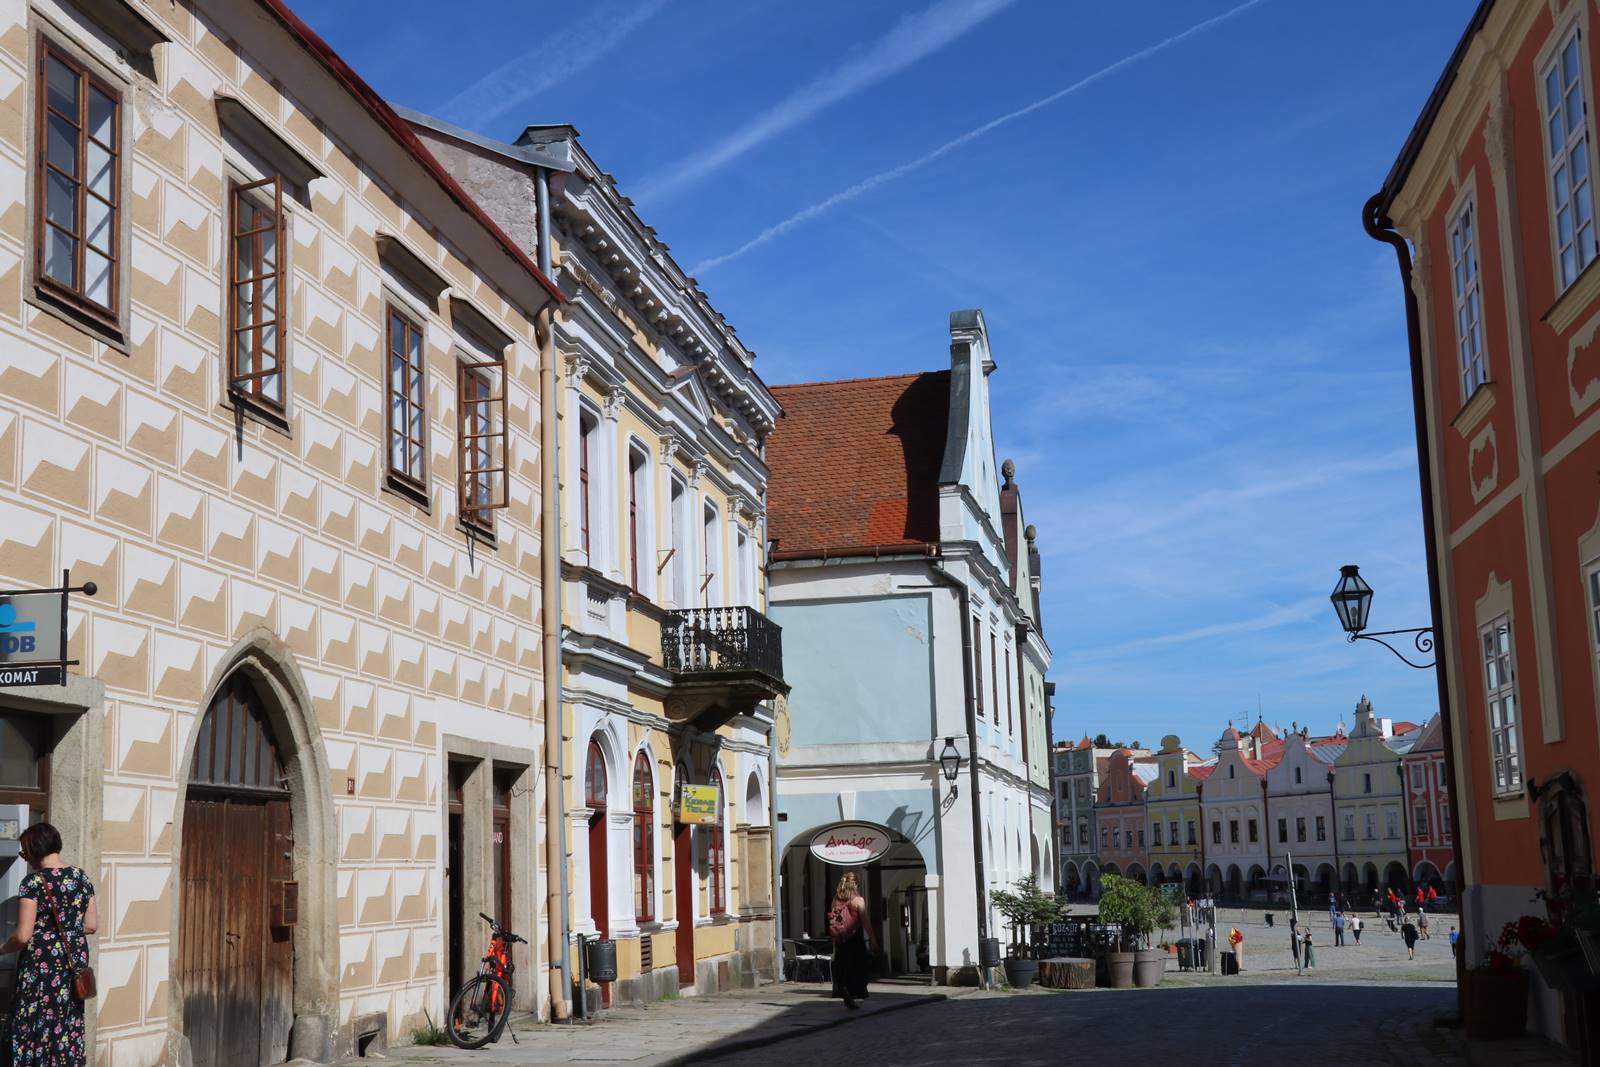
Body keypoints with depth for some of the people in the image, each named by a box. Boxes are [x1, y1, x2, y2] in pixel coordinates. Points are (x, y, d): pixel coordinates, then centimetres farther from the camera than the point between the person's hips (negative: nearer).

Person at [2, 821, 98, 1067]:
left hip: (42, 964, -6)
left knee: (35, 1026, 4)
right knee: (69, 1024, 11)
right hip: (75, 961, 6)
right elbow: (92, 925, 8)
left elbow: (23, 936, -14)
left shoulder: (33, 882, -13)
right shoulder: (81, 878, 4)